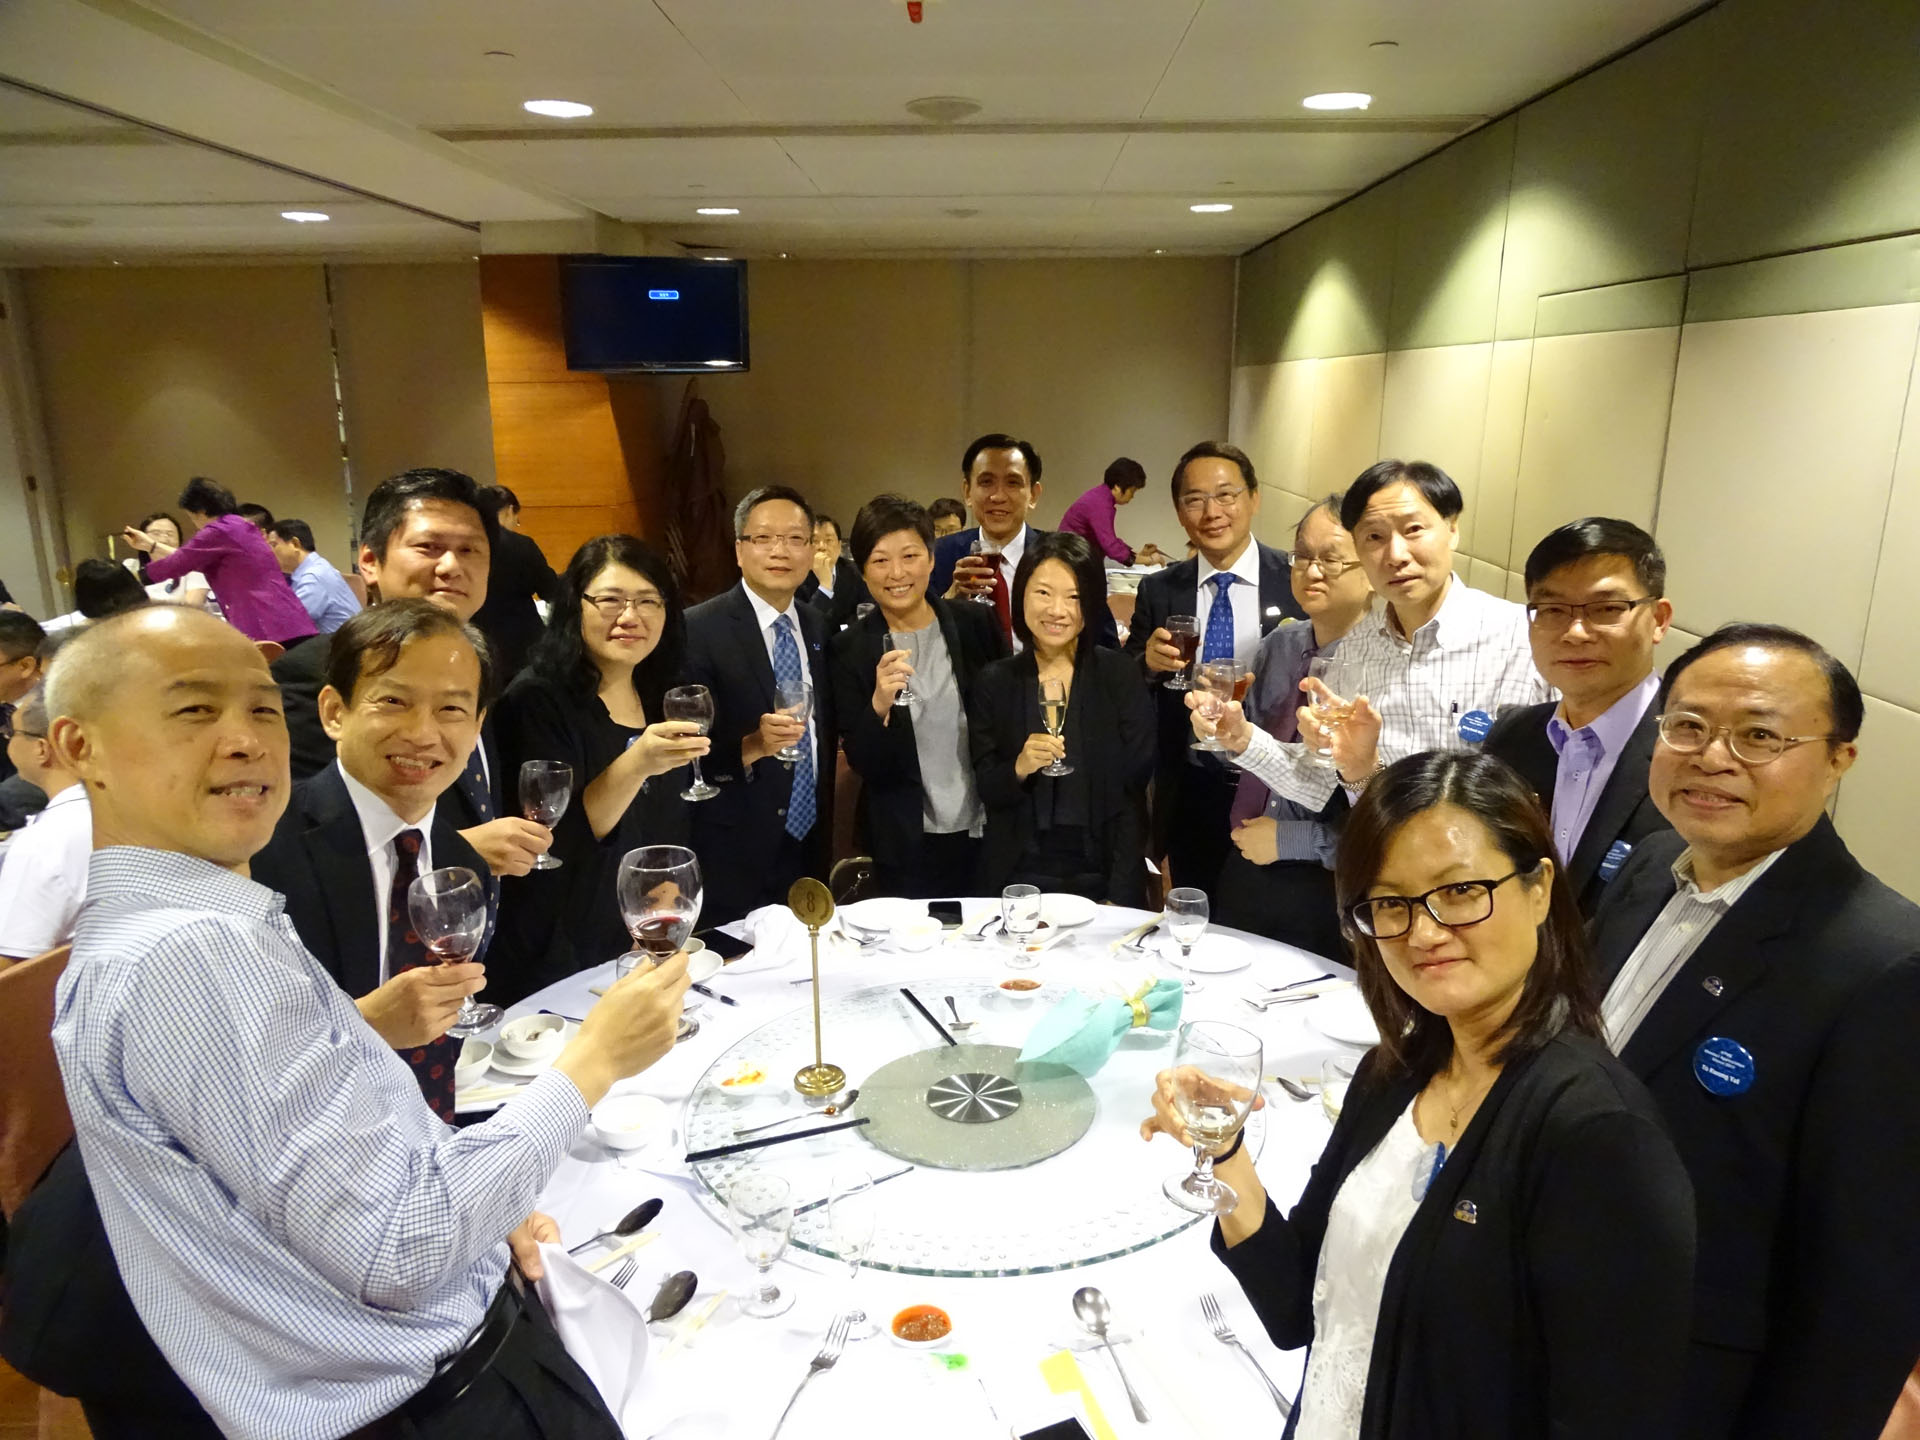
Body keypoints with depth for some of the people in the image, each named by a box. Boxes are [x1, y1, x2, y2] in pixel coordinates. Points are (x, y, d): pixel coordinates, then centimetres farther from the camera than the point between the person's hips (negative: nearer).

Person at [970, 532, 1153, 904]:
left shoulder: (1119, 674, -4)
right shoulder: (995, 682, 0)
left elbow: (1134, 789, -5)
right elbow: (987, 793, 1)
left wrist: (1119, 895, -11)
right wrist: (1020, 768, -21)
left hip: (1101, 876, 0)